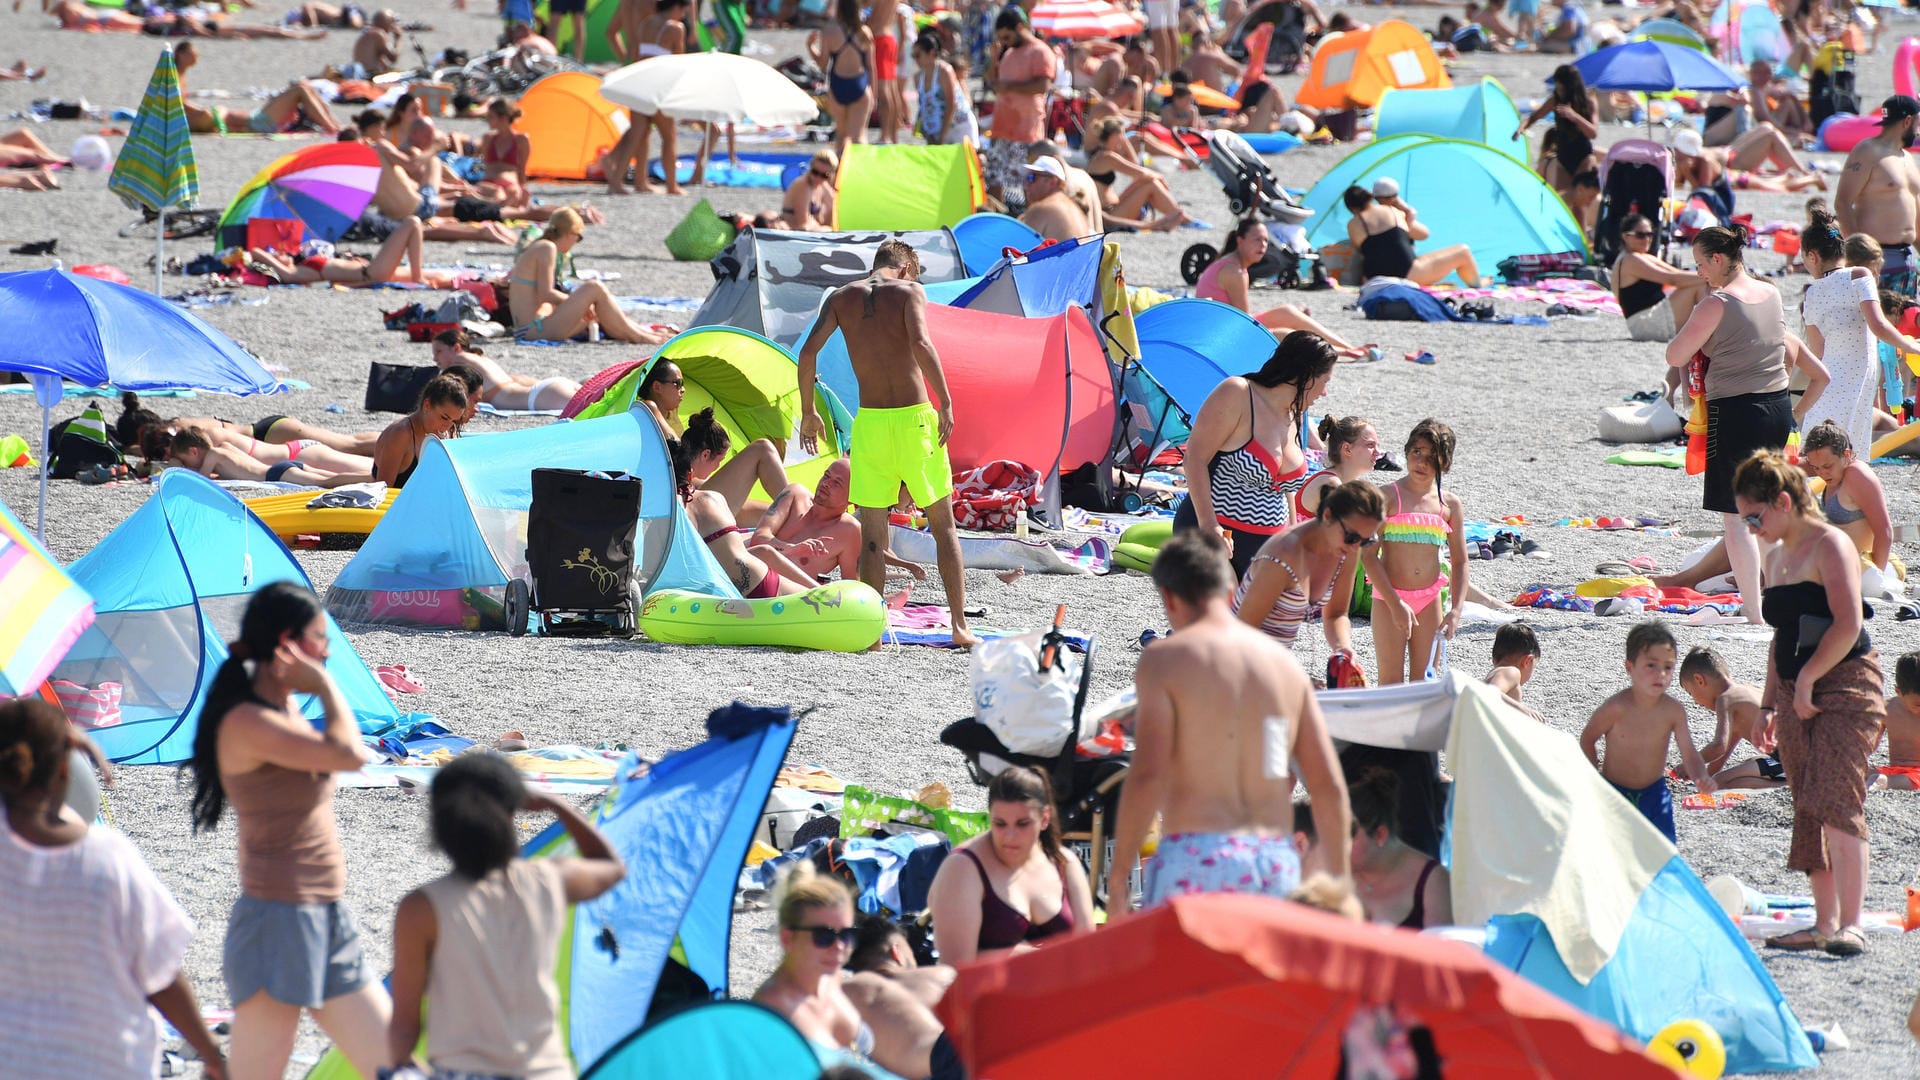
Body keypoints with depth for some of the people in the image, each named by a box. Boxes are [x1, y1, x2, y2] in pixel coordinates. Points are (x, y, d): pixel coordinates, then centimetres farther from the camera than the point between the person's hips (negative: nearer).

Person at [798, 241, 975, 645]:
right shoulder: (909, 290, 0)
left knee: (872, 532, 7)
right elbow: (920, 344, -17)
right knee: (943, 523, 10)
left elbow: (808, 351, -1)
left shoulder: (842, 297, 9)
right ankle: (960, 626, 6)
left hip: (870, 420, 2)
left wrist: (808, 411, 9)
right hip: (915, 417, -2)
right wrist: (946, 403, -14)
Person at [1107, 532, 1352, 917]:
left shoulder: (1165, 658, -1)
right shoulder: (1284, 661, 13)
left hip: (1196, 859, -5)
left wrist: (1117, 879, -7)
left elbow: (1147, 776, -10)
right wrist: (1337, 884, 18)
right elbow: (1329, 784, 11)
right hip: (1278, 863, 5)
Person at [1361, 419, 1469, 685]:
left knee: (1425, 680, 5)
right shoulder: (1388, 496, -6)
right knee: (1391, 682, -5)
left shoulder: (1450, 504, 6)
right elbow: (1369, 554, -10)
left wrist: (1455, 610, -3)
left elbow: (1459, 562, 9)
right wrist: (1395, 603, -17)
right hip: (1389, 598, -4)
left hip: (1430, 601, 4)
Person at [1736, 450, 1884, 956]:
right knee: (1808, 813, 7)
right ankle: (1825, 924, 12)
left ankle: (1850, 925, -23)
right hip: (1796, 694, 9)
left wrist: (1807, 678, -15)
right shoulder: (1776, 555, 18)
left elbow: (1848, 623, -19)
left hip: (1844, 686, -9)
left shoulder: (1830, 545, -9)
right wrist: (1769, 706, 25)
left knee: (1836, 801, -18)